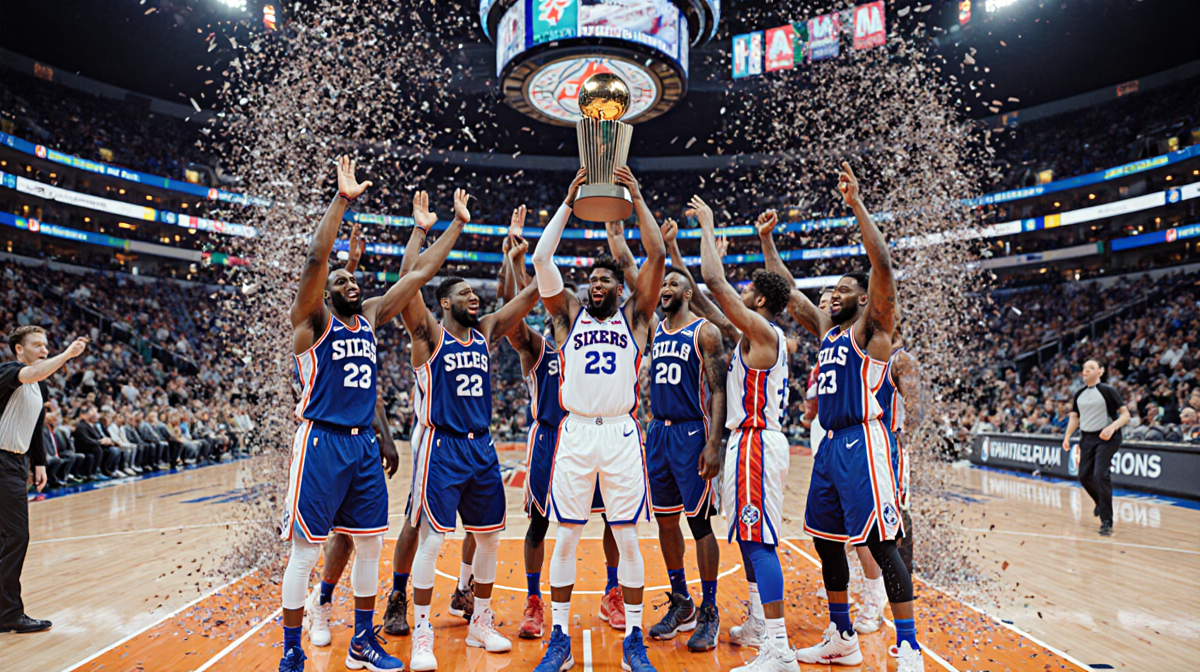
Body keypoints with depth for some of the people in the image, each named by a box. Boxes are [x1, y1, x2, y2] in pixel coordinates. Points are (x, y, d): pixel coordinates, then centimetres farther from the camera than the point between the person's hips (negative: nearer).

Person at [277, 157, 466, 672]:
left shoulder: (370, 319, 12)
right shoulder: (312, 320, -4)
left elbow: (419, 274, 12)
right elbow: (315, 258, -21)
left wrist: (458, 224, 12)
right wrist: (341, 200, -26)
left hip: (364, 443, 6)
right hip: (322, 442, -6)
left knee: (370, 545, 12)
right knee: (306, 551, 2)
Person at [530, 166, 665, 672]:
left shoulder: (634, 316, 8)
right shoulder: (569, 315, 10)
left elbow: (657, 257, -1)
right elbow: (541, 261, -1)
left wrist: (636, 197, -1)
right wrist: (568, 202, -1)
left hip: (621, 434, 0)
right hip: (575, 432, 1)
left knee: (627, 539, 5)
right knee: (566, 538, 5)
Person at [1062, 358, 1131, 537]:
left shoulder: (1108, 390, -6)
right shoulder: (1079, 394, 11)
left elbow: (1125, 415, -9)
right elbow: (1074, 417, 17)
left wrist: (1112, 428, -26)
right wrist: (1067, 437, 5)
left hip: (1106, 438, -6)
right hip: (1087, 438, 6)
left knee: (1100, 476, -17)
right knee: (1084, 477, 7)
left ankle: (1107, 522, -8)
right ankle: (1101, 503, 38)